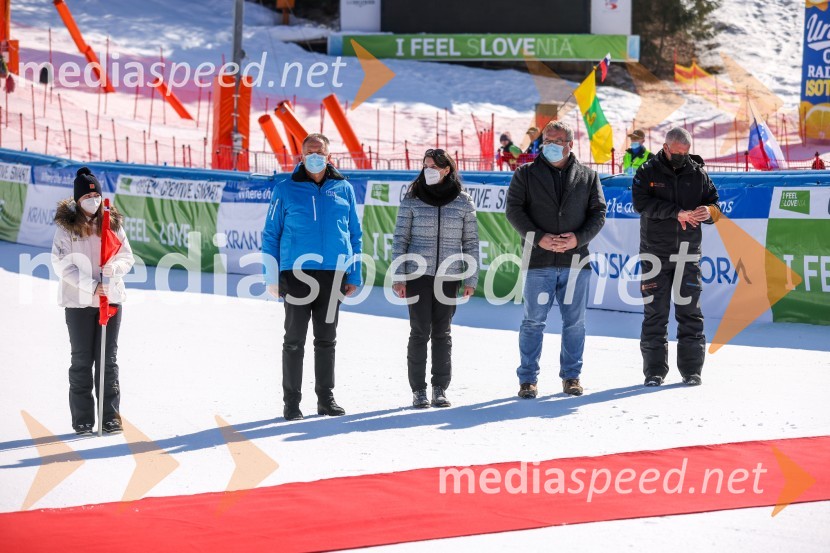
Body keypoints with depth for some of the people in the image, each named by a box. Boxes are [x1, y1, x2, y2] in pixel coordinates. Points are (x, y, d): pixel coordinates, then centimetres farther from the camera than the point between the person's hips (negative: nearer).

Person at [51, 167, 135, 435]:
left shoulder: (112, 223, 6)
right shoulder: (65, 226, -3)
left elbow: (127, 257, 8)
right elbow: (62, 265, -8)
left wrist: (115, 267, -15)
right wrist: (91, 285, -16)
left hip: (111, 299, 2)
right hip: (79, 302, -2)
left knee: (108, 359, 5)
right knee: (82, 360, 2)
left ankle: (111, 417, 8)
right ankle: (82, 420, 6)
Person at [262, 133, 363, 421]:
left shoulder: (344, 189, 8)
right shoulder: (285, 190, 1)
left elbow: (354, 235, 12)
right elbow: (270, 235, 3)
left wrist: (354, 276, 6)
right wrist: (272, 278, -4)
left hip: (333, 275, 2)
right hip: (297, 274, -2)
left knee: (327, 340, 10)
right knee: (295, 340, 0)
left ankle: (326, 398, 18)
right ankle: (291, 402, 5)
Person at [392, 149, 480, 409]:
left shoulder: (464, 202, 3)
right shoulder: (412, 200, 0)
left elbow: (471, 242, 7)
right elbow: (400, 239, 1)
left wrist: (471, 279, 3)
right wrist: (398, 277, -4)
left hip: (449, 277, 1)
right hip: (418, 274, -1)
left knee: (442, 332, 5)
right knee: (420, 331, -2)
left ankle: (440, 388, 12)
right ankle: (418, 389, 5)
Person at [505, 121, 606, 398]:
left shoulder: (587, 176, 9)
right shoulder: (526, 174, 6)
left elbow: (598, 212, 6)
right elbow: (514, 209, -1)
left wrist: (579, 238, -11)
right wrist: (538, 238, -13)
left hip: (575, 260, 1)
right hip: (539, 261, -1)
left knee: (575, 321, 6)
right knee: (534, 321, 1)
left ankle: (571, 375, 17)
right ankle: (527, 378, 8)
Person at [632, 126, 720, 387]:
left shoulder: (698, 174, 8)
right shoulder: (648, 173, 1)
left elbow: (714, 202, 10)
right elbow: (641, 202, -15)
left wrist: (709, 211, -16)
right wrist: (677, 212, -24)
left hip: (688, 253, 1)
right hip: (655, 253, -1)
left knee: (690, 312, 2)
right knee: (655, 312, 2)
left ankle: (691, 369, 8)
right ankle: (655, 370, 7)